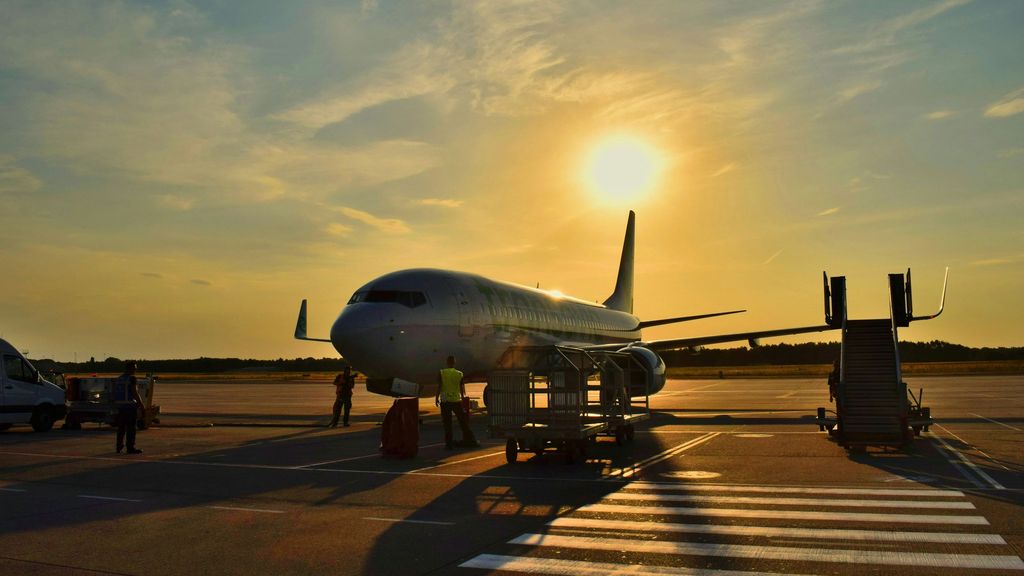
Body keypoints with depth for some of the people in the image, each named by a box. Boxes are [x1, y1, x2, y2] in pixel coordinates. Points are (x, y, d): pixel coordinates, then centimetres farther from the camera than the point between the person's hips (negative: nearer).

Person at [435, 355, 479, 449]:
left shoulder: (441, 373, -4)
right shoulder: (459, 374, -1)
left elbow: (439, 387, -6)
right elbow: (462, 388, 3)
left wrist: (436, 398, 3)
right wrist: (463, 397, 15)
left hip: (445, 400, -1)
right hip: (456, 400, 1)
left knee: (447, 424, 5)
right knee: (463, 422, 11)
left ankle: (448, 444, 5)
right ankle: (471, 440, 16)